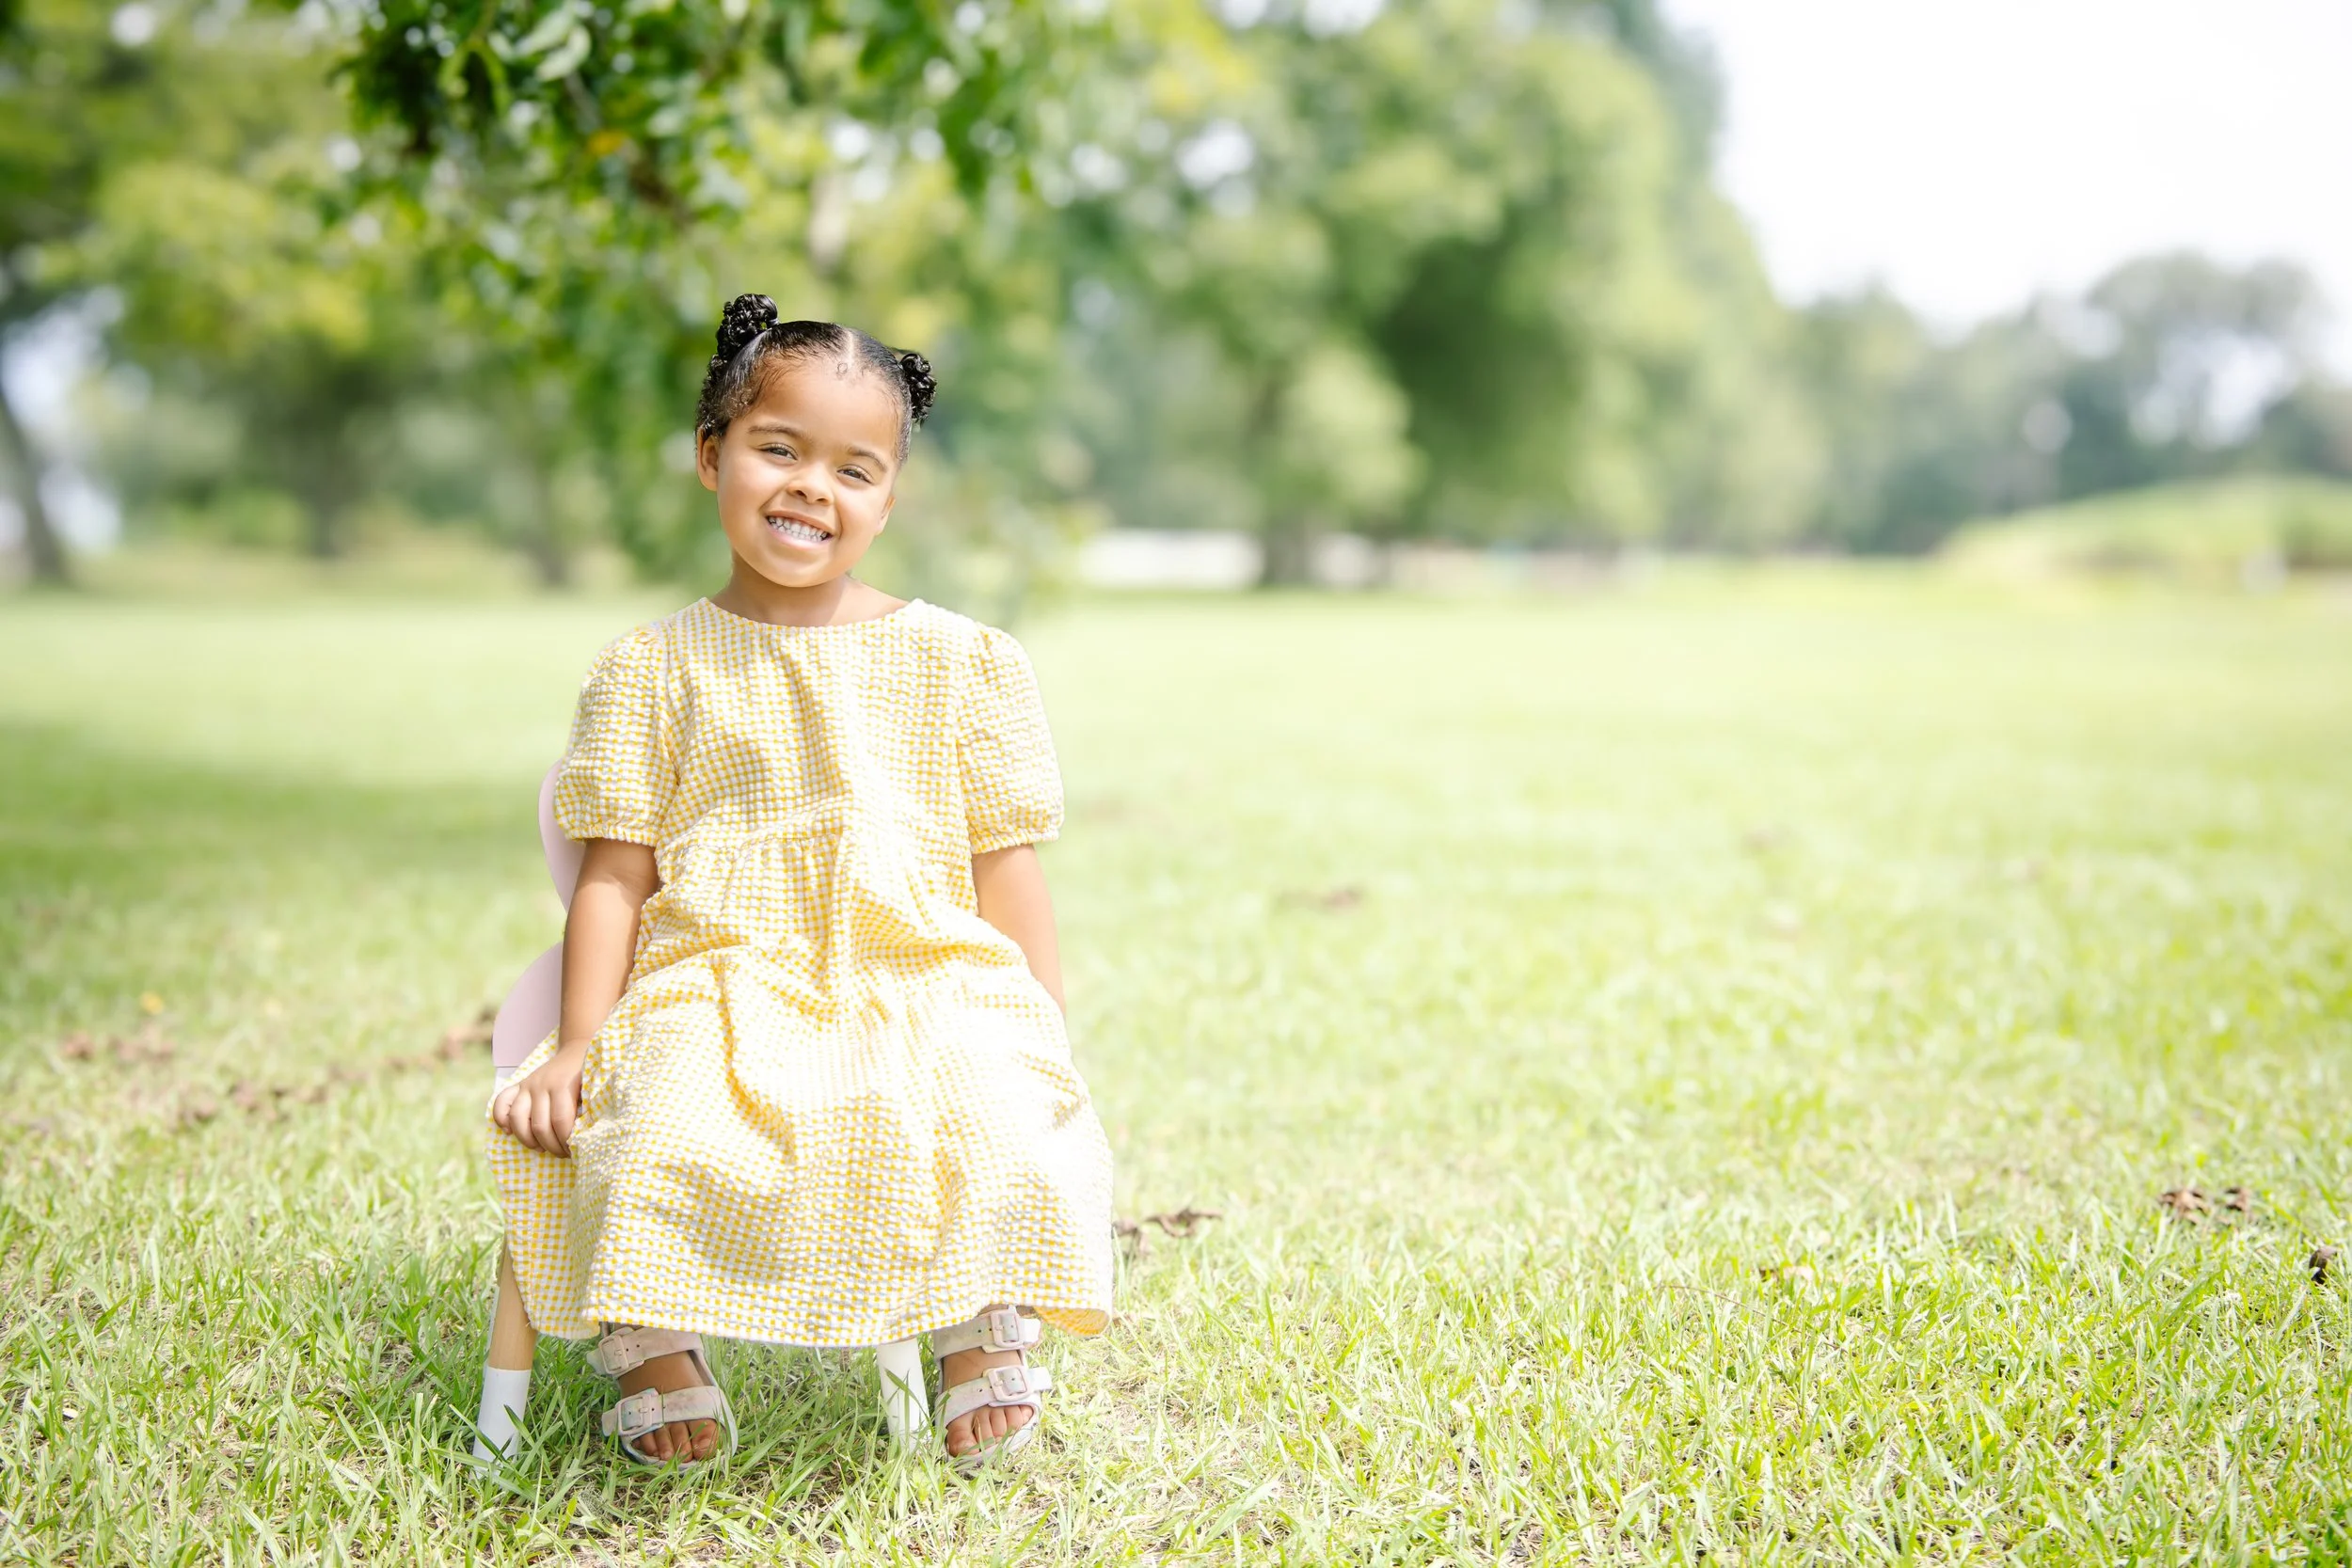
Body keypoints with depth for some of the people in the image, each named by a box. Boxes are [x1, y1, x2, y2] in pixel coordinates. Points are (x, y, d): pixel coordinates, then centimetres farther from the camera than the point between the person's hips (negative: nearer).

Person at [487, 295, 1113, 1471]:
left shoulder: (959, 663, 10)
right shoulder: (655, 669, 9)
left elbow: (1005, 866, 11)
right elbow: (615, 875, 7)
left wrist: (1047, 1043, 4)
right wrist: (579, 1043, -3)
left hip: (929, 983, 1)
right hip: (719, 987, 0)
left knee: (996, 1125, -29)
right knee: (670, 1123, -31)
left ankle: (986, 1331, -2)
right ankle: (651, 1344, -5)